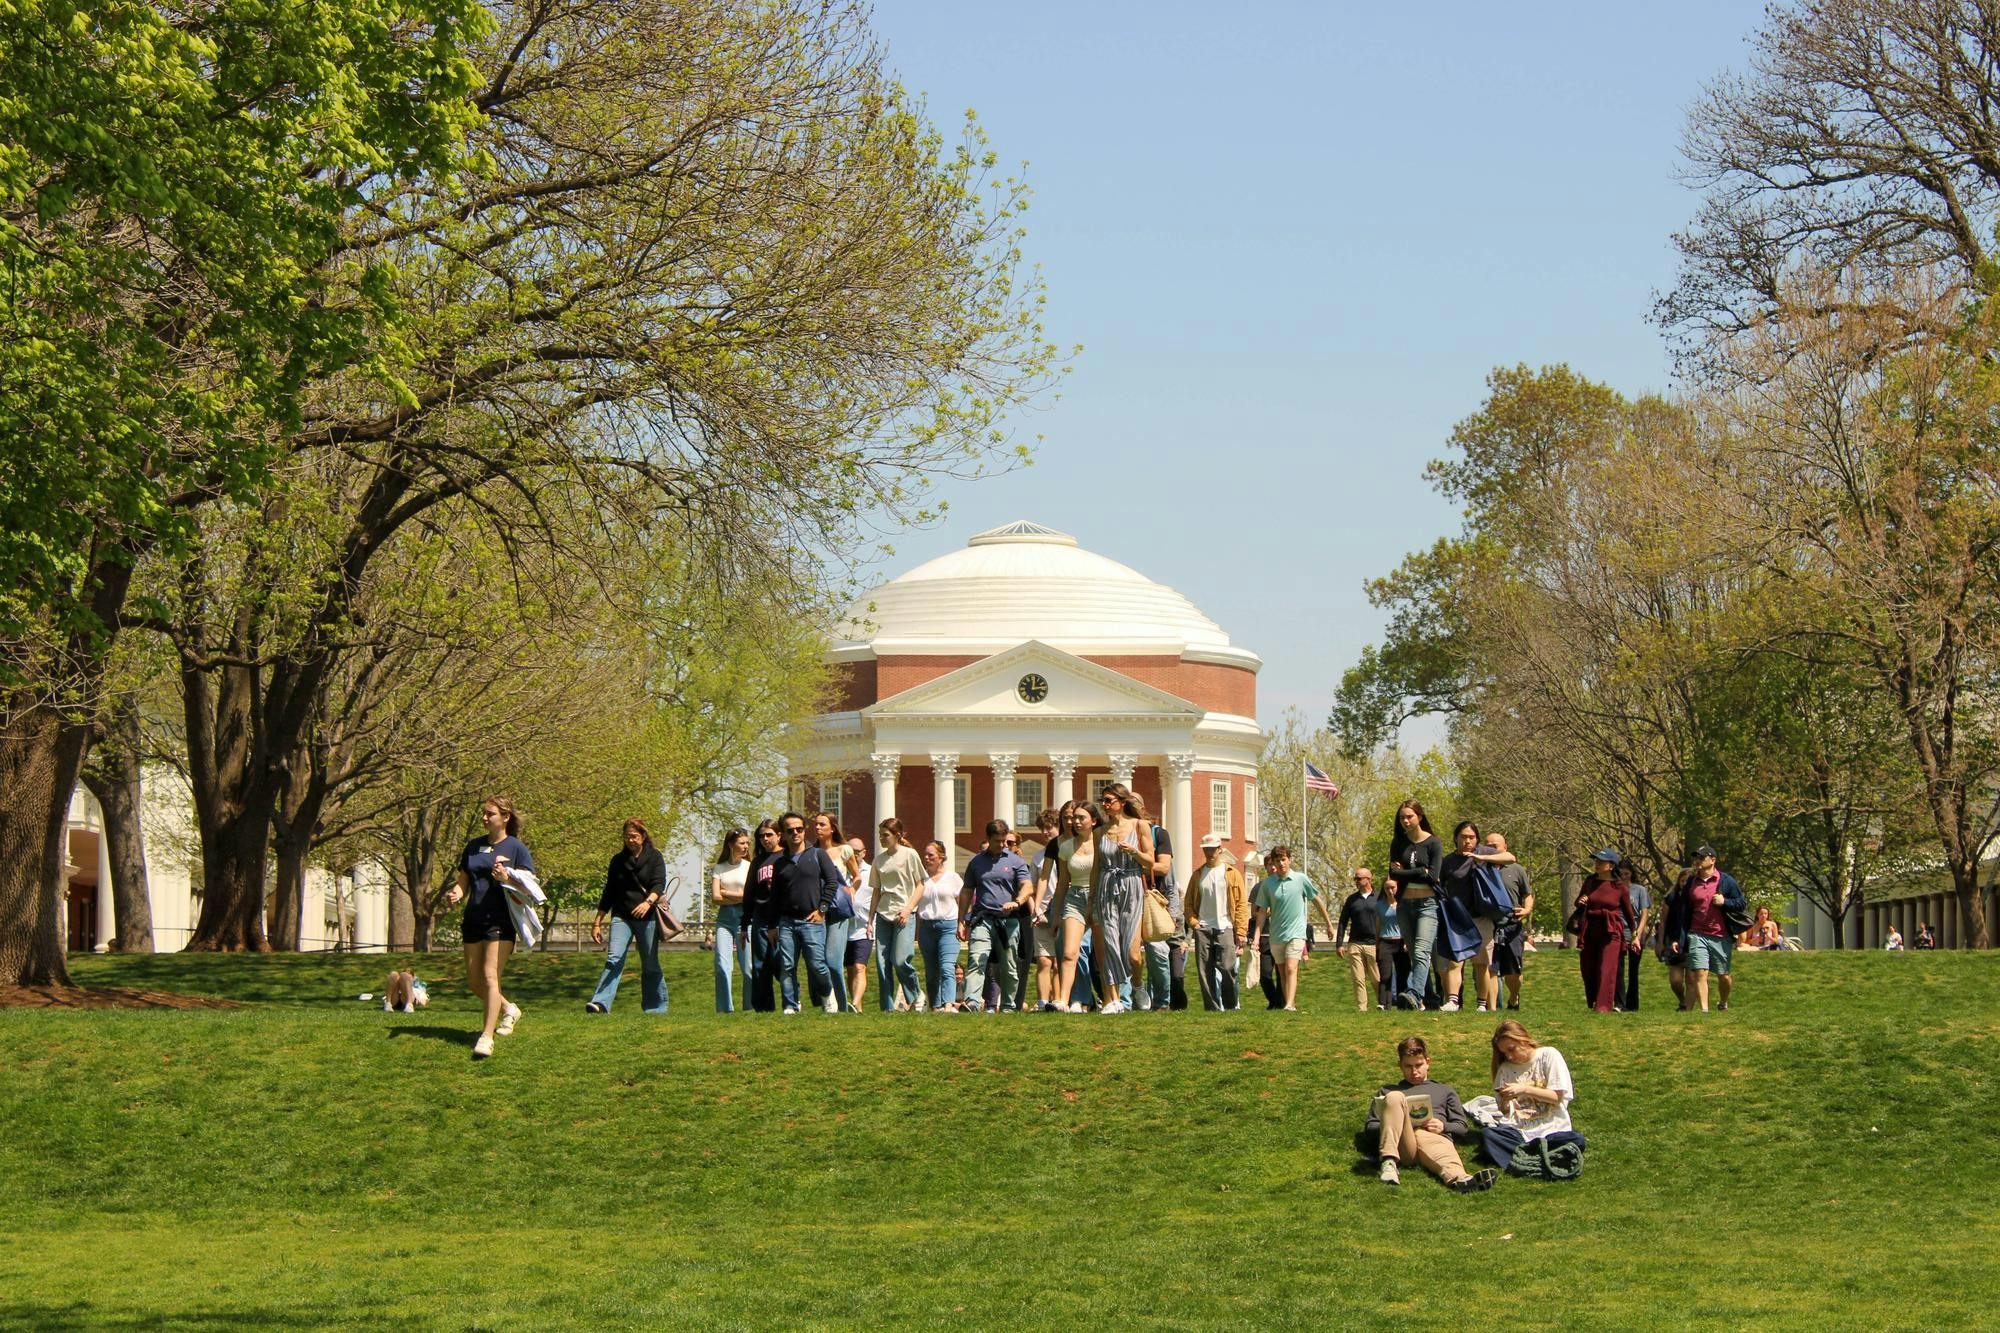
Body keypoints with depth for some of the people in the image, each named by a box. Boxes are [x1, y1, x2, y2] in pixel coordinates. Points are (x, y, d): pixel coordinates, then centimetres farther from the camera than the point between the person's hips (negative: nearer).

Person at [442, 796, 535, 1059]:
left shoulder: (516, 848, -3)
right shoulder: (473, 846, 12)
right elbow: (464, 882, 16)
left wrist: (507, 879, -25)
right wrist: (455, 894, -7)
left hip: (501, 921, -6)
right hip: (473, 919, 6)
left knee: (490, 976, -16)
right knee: (474, 982, 10)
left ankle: (487, 1037, -16)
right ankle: (508, 1009, 35)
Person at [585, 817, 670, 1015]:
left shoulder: (655, 858, 3)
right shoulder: (618, 860, 13)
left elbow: (659, 884, -12)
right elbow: (608, 893, 17)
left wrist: (648, 902, -33)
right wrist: (597, 922, 13)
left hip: (647, 918, -2)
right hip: (621, 917, 2)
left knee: (650, 965, 4)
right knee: (613, 959, -15)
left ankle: (656, 1008, 14)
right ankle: (600, 1003, -28)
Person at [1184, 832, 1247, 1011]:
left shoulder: (1232, 874, 6)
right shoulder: (1198, 875, 14)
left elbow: (1242, 904, 2)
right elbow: (1188, 903, 17)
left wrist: (1241, 931, -5)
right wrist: (1193, 922, 0)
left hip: (1225, 929, -3)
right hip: (1202, 929, 3)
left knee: (1227, 967, -14)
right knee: (1205, 972, -1)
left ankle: (1232, 1004, 1)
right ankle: (1213, 1007, 4)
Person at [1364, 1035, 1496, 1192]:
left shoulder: (1445, 1091, 34)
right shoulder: (1388, 1090, 34)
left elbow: (1461, 1127, 24)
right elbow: (1370, 1127, 24)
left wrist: (1444, 1126, 1)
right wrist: (1390, 1124, 2)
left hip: (1434, 1137, 0)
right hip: (1403, 1142, 0)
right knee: (1394, 1097, -29)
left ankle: (1460, 1179, -75)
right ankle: (1389, 1163, -42)